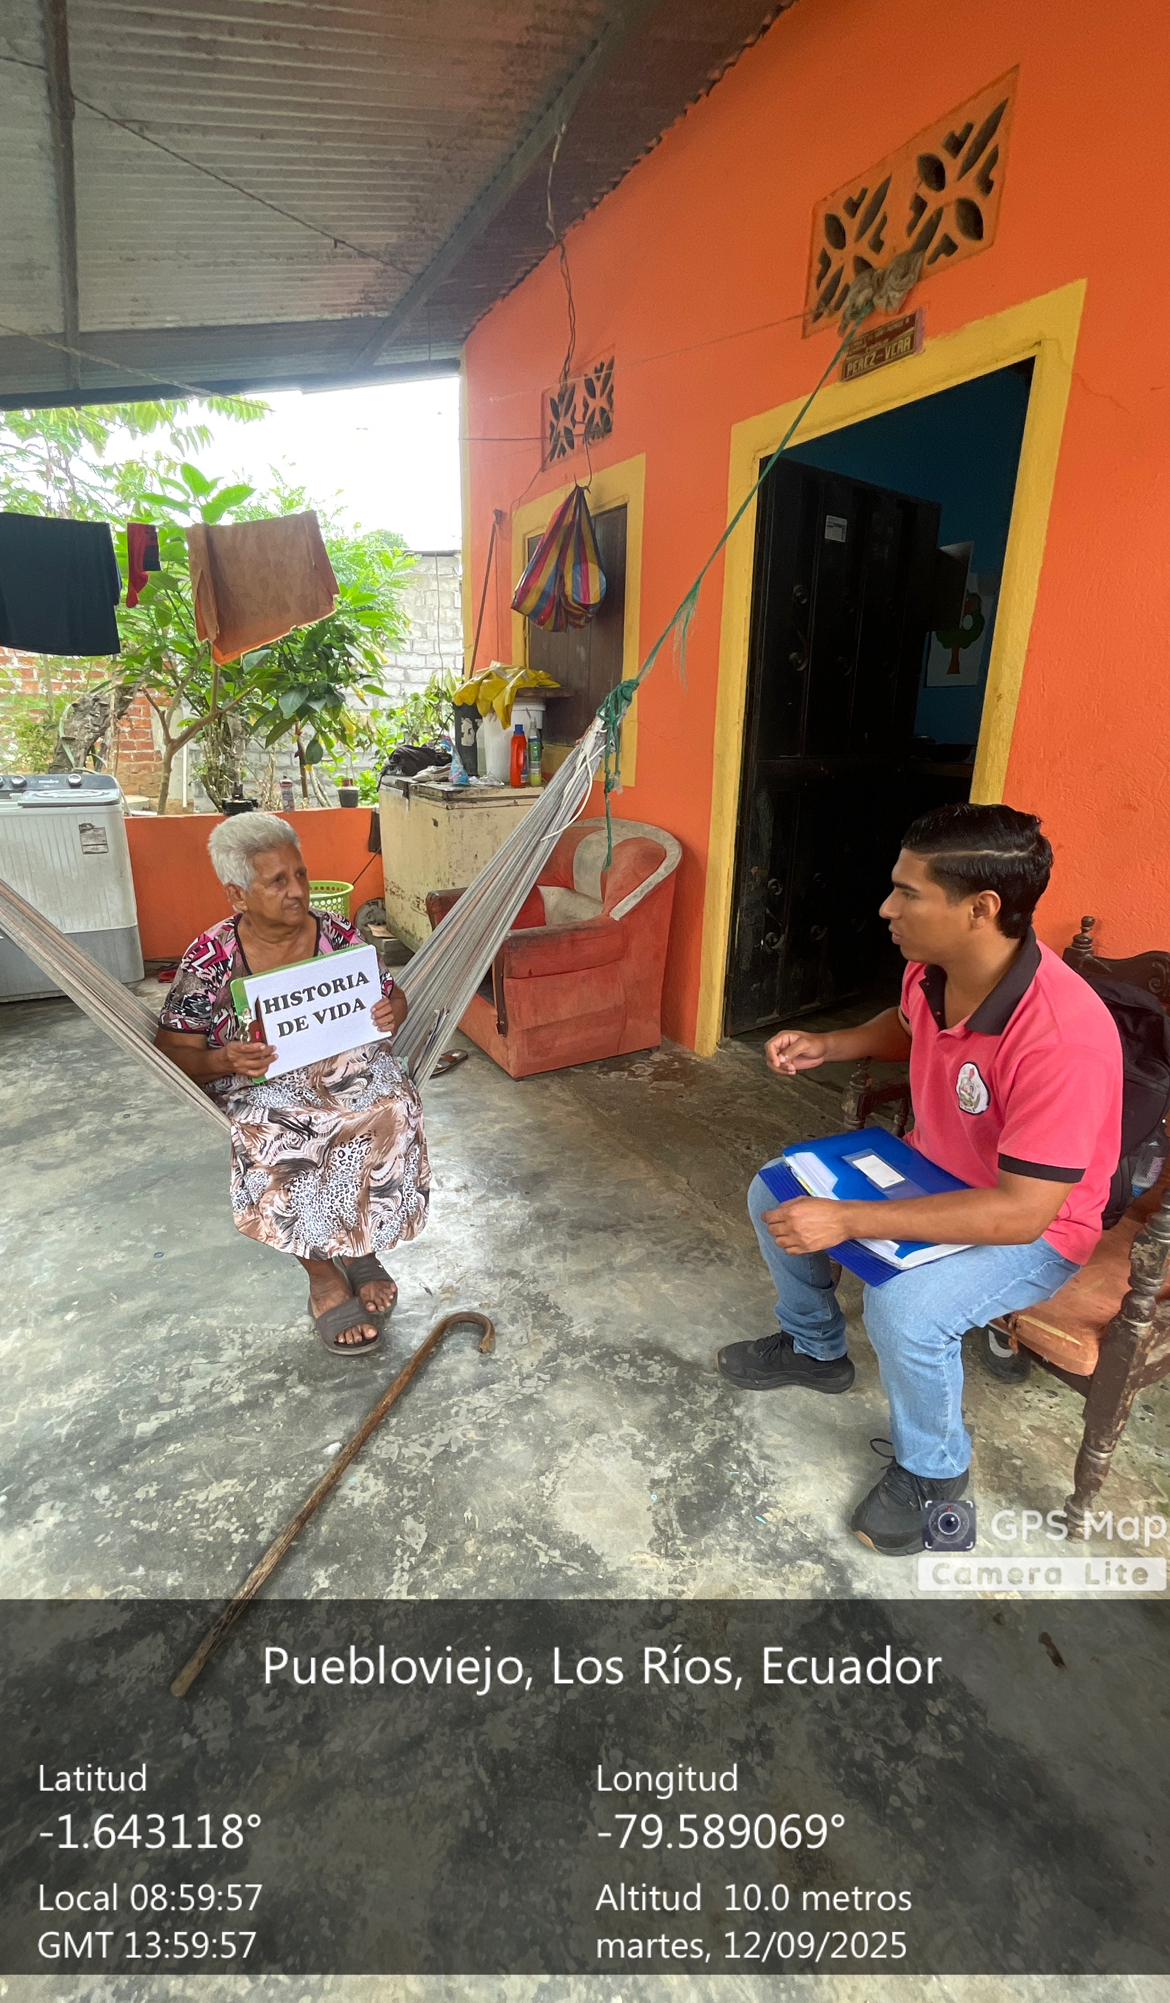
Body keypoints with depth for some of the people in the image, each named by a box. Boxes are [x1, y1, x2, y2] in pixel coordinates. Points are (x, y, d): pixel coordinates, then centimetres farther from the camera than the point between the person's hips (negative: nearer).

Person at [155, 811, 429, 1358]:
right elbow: (173, 1051, -3)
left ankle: (359, 1248, -7)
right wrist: (225, 1061, -24)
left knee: (391, 1112, -30)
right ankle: (323, 1276, -14)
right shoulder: (209, 957, -5)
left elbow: (392, 997, 10)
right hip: (262, 1084, -1)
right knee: (277, 1142, -35)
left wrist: (391, 1012, -15)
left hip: (347, 1066, 2)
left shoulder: (336, 934, 1)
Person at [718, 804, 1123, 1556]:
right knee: (776, 1195, 3)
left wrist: (848, 1220, -38)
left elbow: (1020, 1212, -36)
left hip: (1033, 1229, -7)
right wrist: (826, 1045, -7)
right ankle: (814, 1347, 30)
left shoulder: (1064, 1037, -37)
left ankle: (933, 1469, 4)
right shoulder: (932, 970, -14)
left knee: (904, 1307, -32)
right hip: (929, 1170, 8)